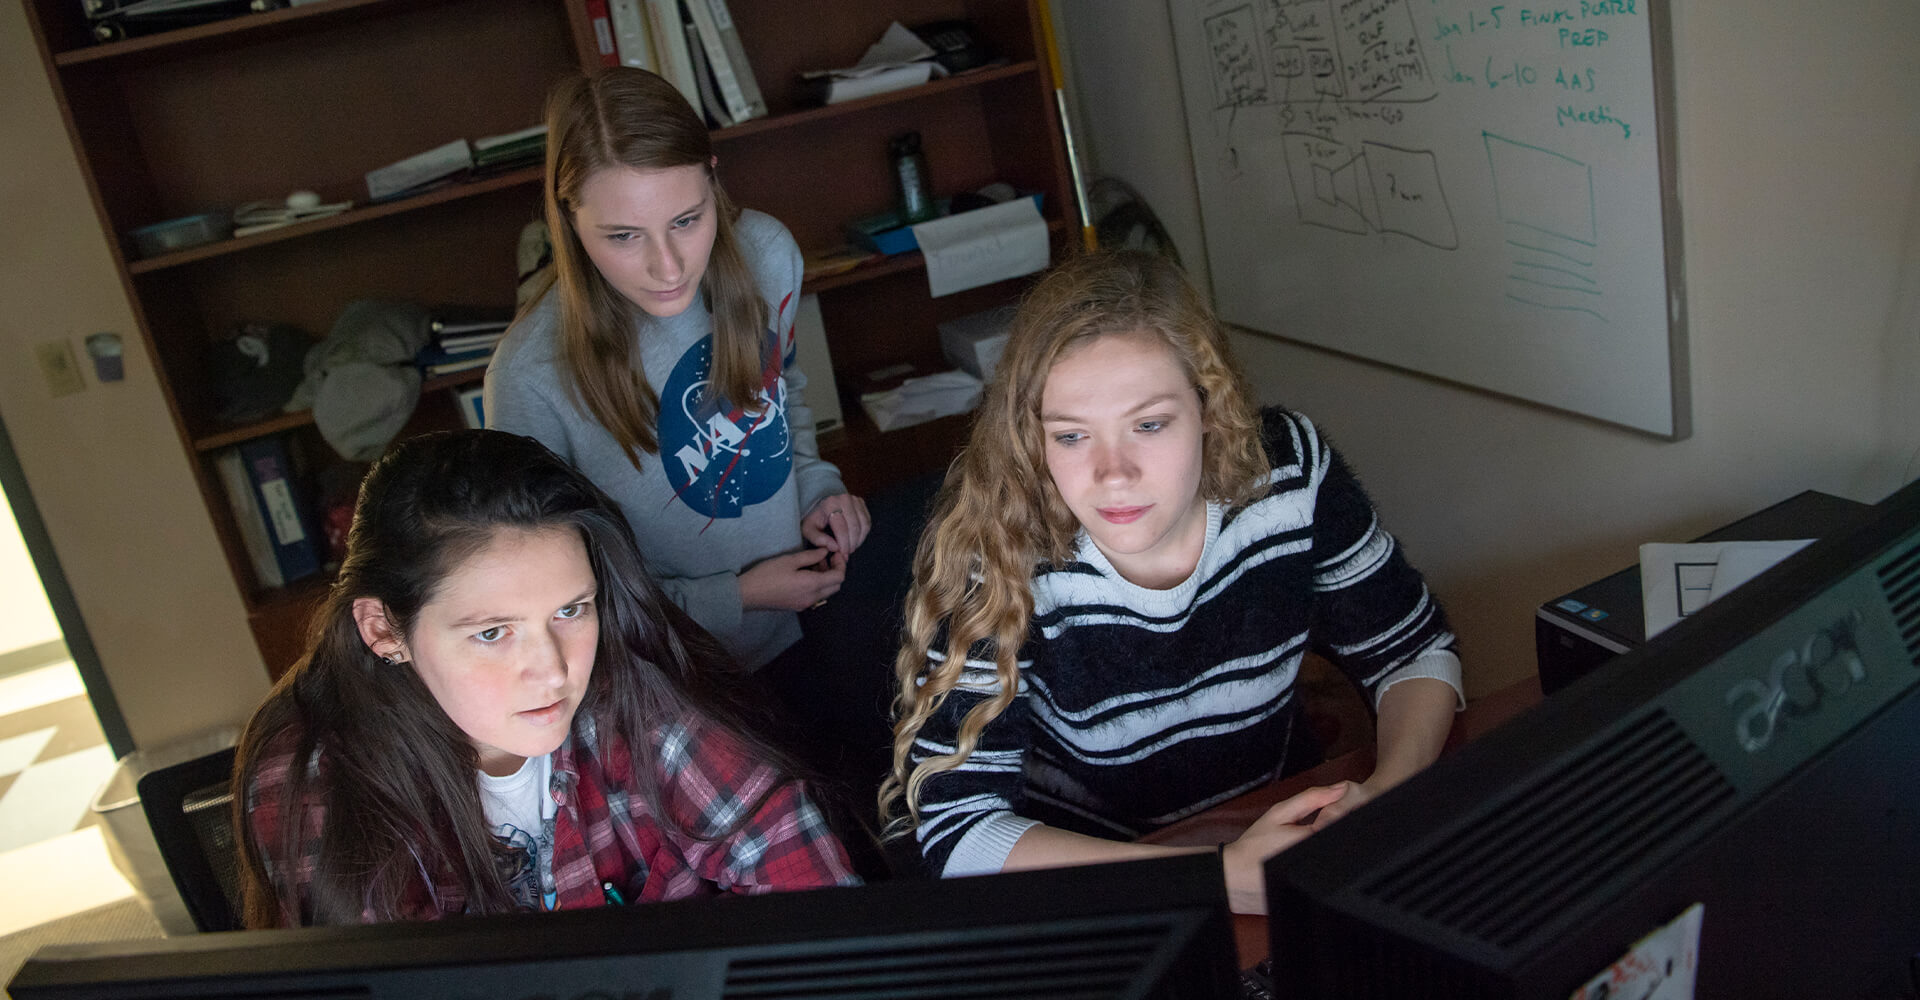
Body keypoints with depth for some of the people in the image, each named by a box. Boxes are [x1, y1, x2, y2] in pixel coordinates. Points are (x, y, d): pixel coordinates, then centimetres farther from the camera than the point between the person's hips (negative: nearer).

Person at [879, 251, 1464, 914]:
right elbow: (955, 827, -26)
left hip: (1281, 826, 3)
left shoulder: (1289, 470, -14)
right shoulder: (995, 555, -24)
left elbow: (1415, 651, -1)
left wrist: (1388, 799, -22)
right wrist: (1222, 877, -33)